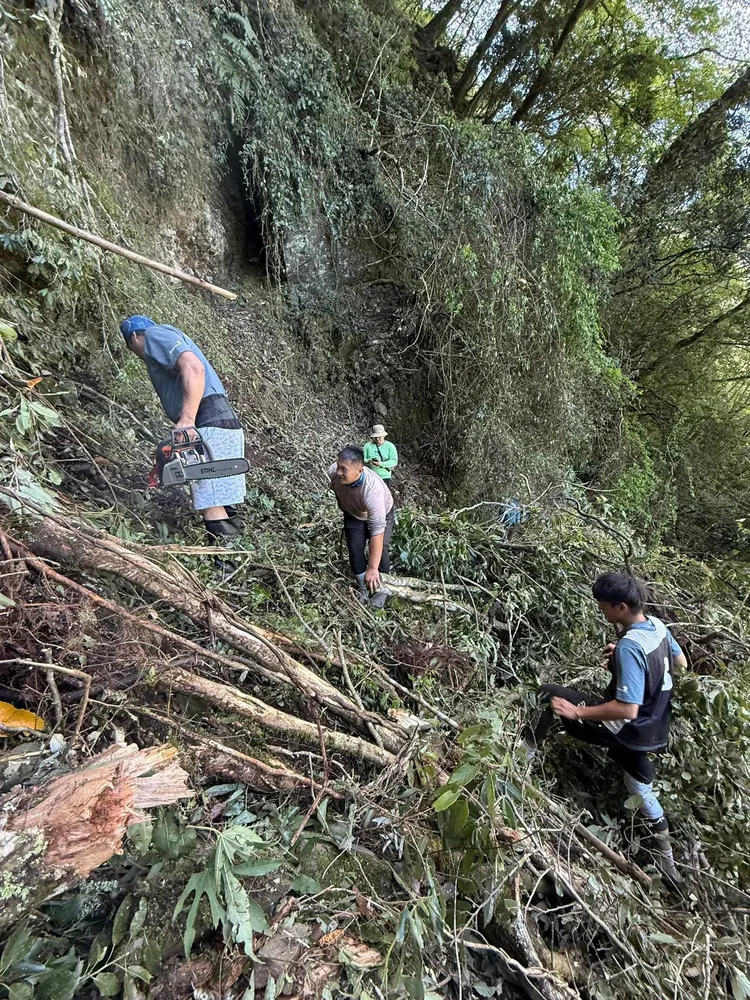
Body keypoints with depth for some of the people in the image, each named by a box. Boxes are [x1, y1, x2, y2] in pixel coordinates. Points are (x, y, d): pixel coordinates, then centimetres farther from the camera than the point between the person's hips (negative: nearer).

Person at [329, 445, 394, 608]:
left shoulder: (372, 490, -46)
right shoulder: (333, 473, -32)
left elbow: (377, 532, -45)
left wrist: (372, 568, -44)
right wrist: (342, 506, 14)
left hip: (381, 513, -4)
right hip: (353, 514, 4)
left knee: (380, 550, -13)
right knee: (355, 548, -9)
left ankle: (381, 589, 11)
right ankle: (363, 588, 11)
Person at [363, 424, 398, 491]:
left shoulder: (390, 446, 0)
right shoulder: (368, 445, 5)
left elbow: (394, 461, -9)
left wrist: (381, 464, -23)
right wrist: (369, 461, -21)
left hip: (385, 477, -2)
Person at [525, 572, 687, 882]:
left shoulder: (628, 646, -31)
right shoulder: (658, 625, -5)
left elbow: (627, 710, -33)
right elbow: (681, 663, 15)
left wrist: (577, 711, -26)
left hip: (626, 730, -8)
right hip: (651, 730, 8)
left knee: (549, 694, 0)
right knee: (641, 789, 29)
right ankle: (667, 859, 45)